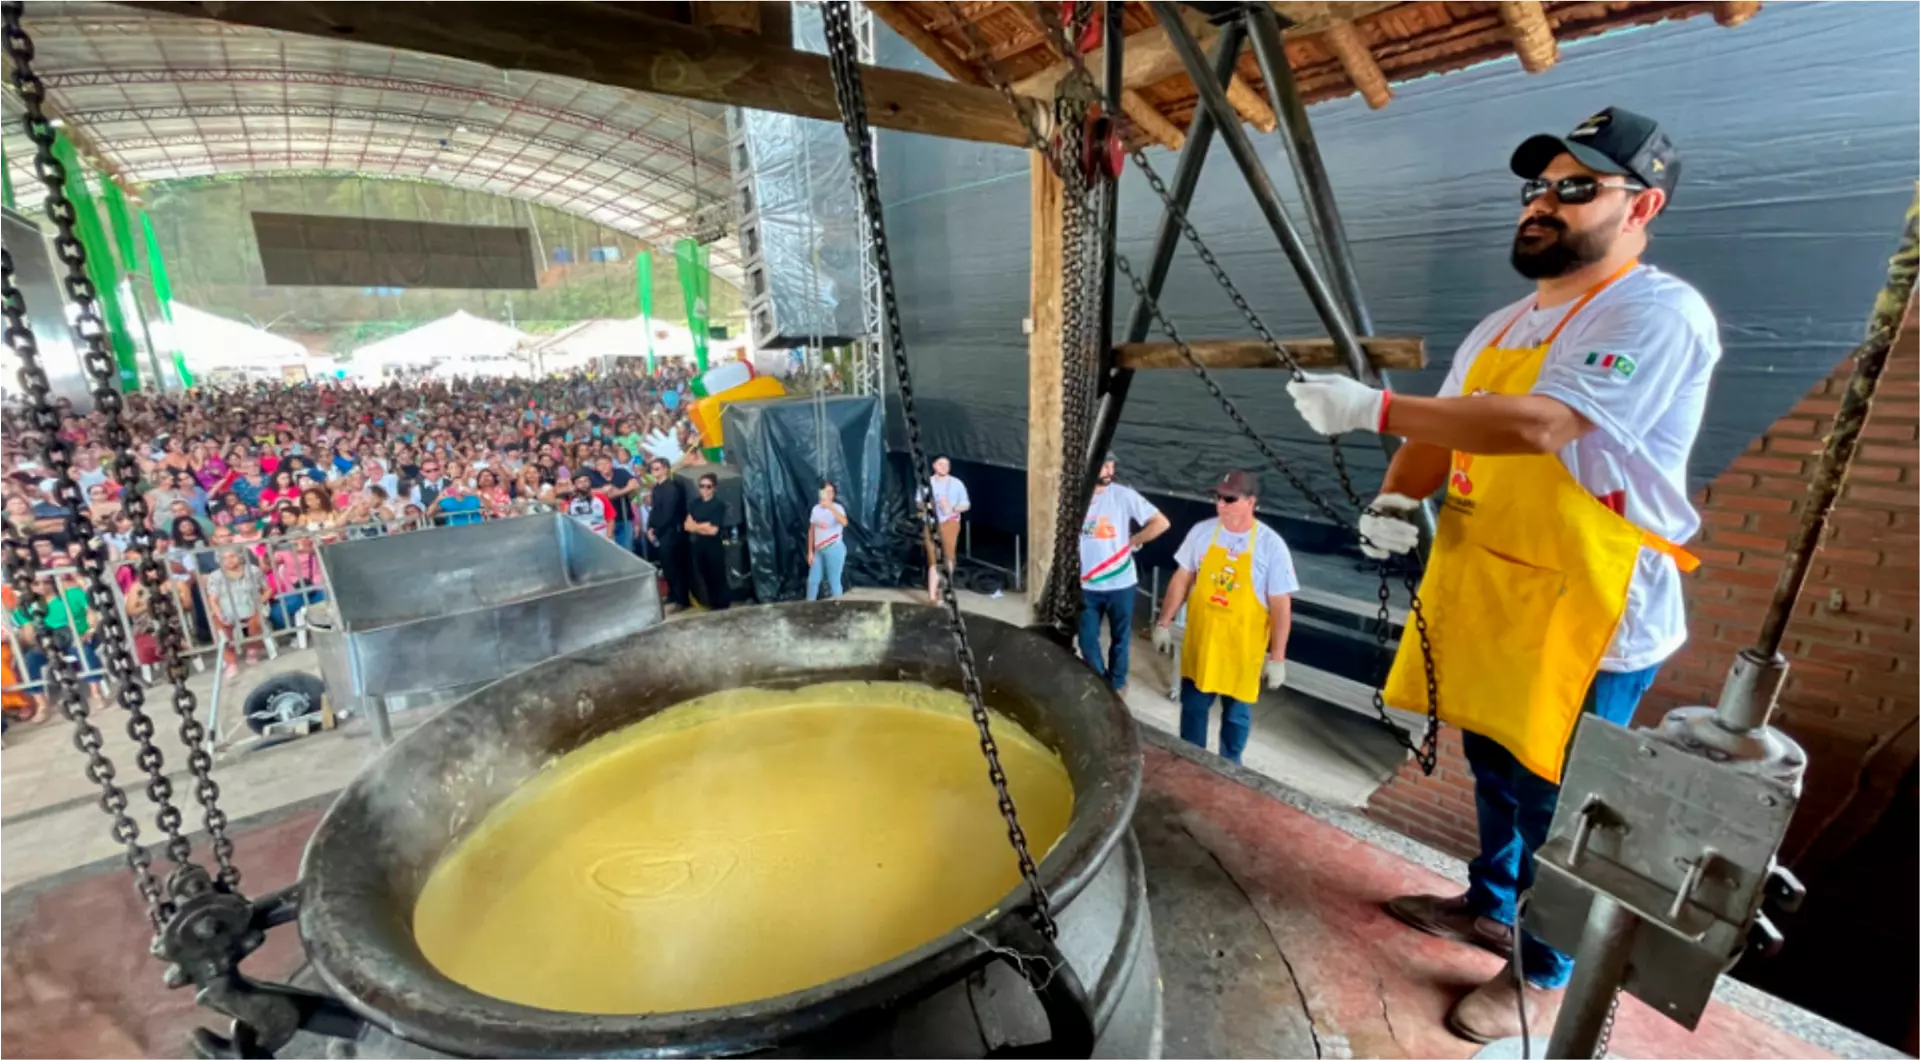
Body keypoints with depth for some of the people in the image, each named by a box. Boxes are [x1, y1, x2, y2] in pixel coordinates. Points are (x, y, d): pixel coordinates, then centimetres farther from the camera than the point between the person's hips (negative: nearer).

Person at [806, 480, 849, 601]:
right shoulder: (816, 508, 6)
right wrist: (810, 551, 8)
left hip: (834, 549, -5)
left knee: (833, 581, 0)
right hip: (818, 550, 5)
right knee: (813, 580, 9)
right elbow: (811, 531, 11)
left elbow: (844, 523, -33)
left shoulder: (837, 508, -10)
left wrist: (830, 507, -43)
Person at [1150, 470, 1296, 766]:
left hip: (1242, 647, -3)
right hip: (1200, 639, 3)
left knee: (1236, 714, 14)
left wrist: (1277, 658, -10)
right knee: (1193, 705, 16)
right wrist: (1164, 623, 4)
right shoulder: (1202, 532, -5)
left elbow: (1281, 605, -10)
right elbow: (1182, 579, 4)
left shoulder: (1271, 546, -14)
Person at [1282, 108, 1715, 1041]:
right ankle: (1488, 905, 44)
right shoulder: (1502, 326, 13)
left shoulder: (1660, 313, -15)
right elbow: (1442, 431, 14)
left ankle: (1543, 973, 29)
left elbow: (1538, 426, -29)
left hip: (1587, 616, -8)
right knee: (1494, 767, 22)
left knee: (1555, 802, 7)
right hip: (1482, 598, 8)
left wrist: (1373, 408, -29)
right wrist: (1394, 499, -7)